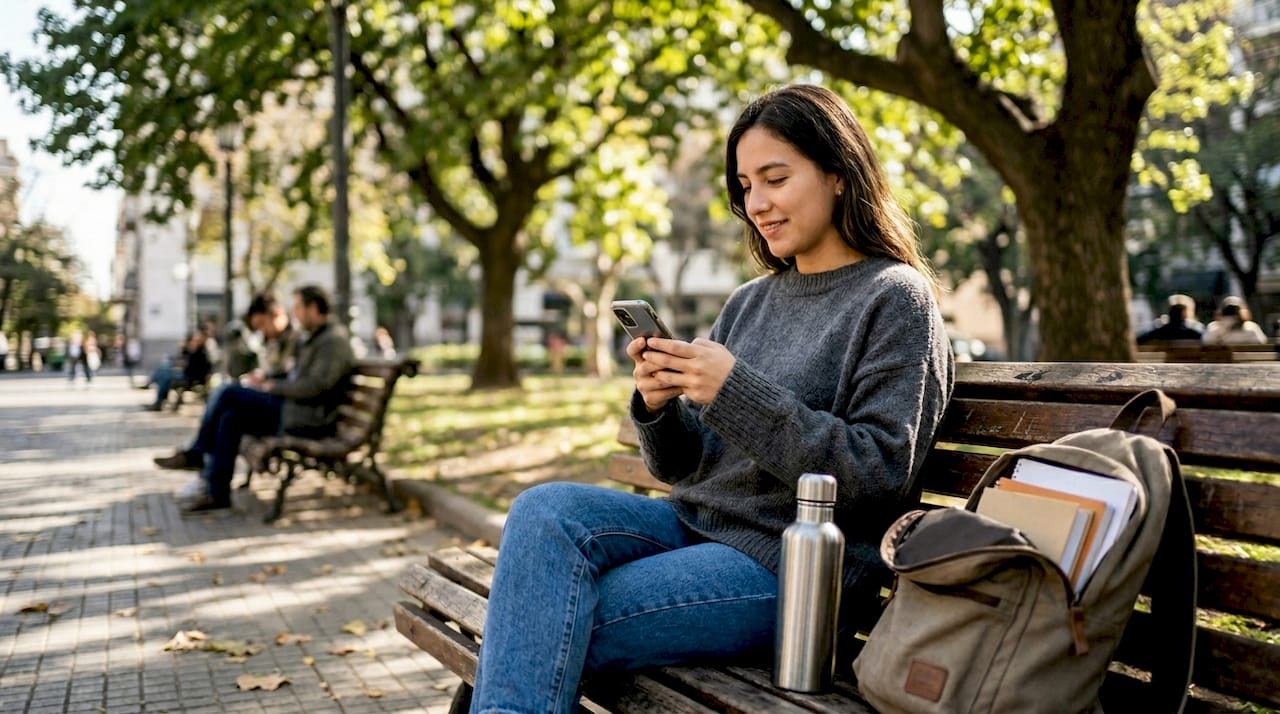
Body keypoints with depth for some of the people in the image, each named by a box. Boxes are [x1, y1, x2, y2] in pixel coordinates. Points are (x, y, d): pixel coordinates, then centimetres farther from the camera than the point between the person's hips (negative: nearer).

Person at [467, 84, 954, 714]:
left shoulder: (895, 298, -4)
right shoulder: (750, 302, 16)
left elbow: (880, 476, -14)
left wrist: (737, 393, -19)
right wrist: (658, 407, -8)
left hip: (795, 565, -7)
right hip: (695, 522, 7)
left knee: (547, 631, -22)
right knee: (543, 510, -21)